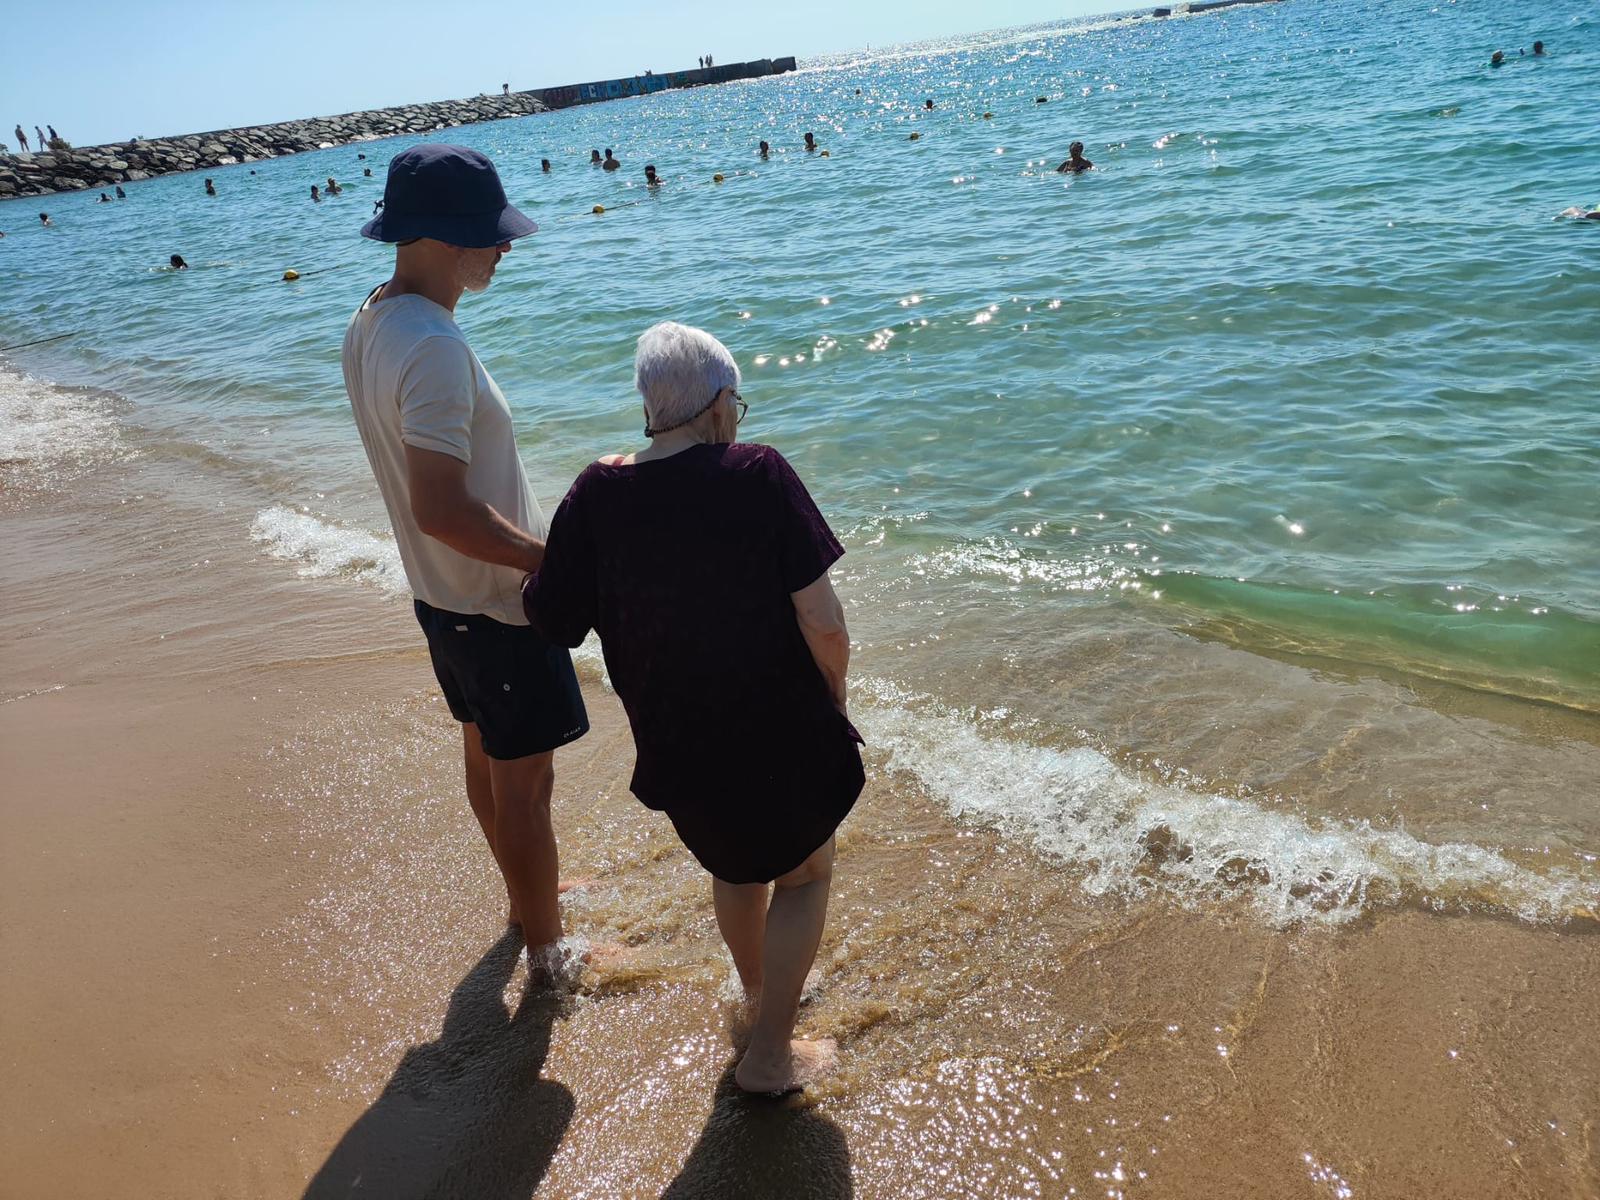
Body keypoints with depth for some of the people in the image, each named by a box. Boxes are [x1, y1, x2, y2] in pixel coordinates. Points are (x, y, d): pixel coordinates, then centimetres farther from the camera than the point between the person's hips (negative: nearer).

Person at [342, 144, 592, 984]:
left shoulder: (369, 324, 4)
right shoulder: (433, 348, -27)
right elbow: (442, 510, -31)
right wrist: (559, 560, -21)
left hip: (439, 595, 9)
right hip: (497, 607, -9)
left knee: (486, 755, 23)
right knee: (524, 781, 5)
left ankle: (525, 902, 44)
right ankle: (548, 952, 23)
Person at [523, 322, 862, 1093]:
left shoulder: (596, 495, -10)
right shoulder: (759, 477, -18)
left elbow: (551, 620, -1)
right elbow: (822, 623, -19)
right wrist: (834, 699, 1)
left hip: (675, 746, 4)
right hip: (779, 733, -4)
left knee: (735, 864, 31)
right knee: (805, 873, 22)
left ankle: (758, 989, 54)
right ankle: (769, 1054, 26)